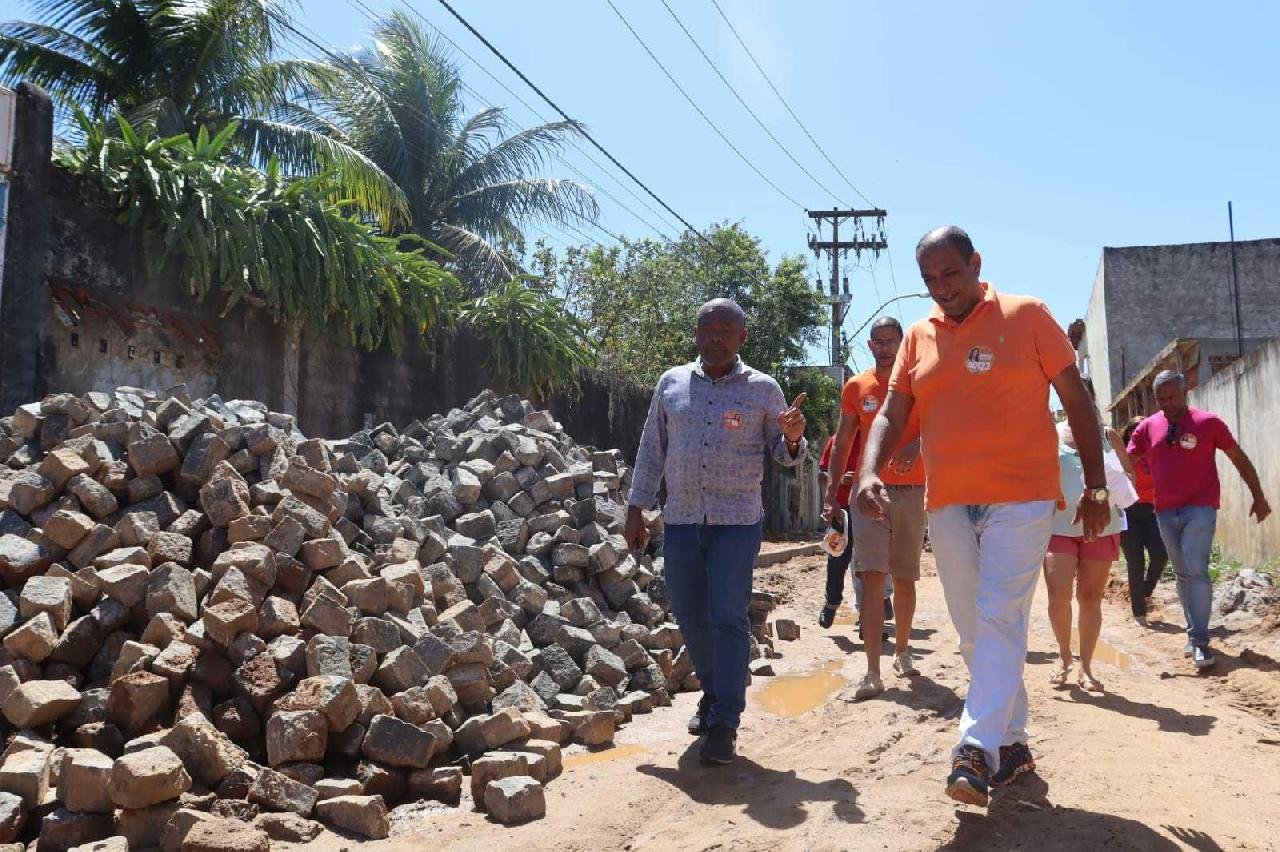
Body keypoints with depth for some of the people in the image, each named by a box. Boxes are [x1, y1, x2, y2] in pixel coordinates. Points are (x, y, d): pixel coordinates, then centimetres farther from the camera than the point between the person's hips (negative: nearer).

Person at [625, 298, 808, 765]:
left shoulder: (763, 389, 2)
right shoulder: (671, 383, 8)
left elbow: (783, 454, 7)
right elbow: (651, 450, 12)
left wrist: (793, 439, -17)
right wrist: (636, 509, 8)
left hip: (738, 522, -3)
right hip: (680, 520, 3)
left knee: (728, 618, -5)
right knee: (690, 616, 11)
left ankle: (724, 723, 2)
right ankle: (713, 694, 33)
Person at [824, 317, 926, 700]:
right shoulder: (855, 387, 8)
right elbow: (842, 441, 12)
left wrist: (916, 447, -29)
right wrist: (832, 489, 5)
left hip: (910, 492, 0)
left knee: (904, 578, 11)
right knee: (872, 577, -10)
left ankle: (902, 651, 32)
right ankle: (873, 674, -12)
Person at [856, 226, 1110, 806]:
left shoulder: (1026, 316, -1)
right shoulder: (918, 336, 9)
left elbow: (1077, 401, 2)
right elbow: (891, 415, 6)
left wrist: (1096, 487, 0)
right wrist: (870, 472, -12)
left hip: (1020, 497, -5)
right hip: (947, 503, 5)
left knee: (1000, 619, -14)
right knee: (972, 630, 9)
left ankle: (979, 751, -16)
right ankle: (1013, 743, 23)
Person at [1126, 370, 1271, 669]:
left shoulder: (1208, 422, -4)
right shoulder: (1147, 427, 4)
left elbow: (1239, 458, 4)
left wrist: (1259, 496, 5)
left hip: (1200, 508, -4)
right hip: (1165, 512, 4)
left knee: (1196, 570, -16)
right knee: (1182, 574, 12)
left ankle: (1200, 641, -12)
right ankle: (1194, 632, 24)